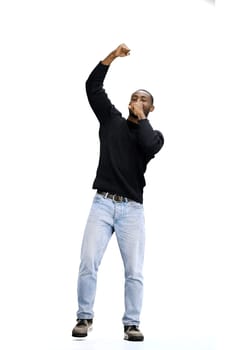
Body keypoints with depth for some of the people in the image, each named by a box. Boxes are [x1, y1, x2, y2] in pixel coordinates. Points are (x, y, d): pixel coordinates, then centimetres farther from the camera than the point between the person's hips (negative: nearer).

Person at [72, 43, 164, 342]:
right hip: (103, 204, 0)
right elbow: (92, 87, 6)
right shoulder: (112, 120, 15)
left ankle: (131, 324, 5)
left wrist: (140, 118, 0)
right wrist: (112, 56, 1)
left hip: (132, 209, 0)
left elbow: (149, 146, -14)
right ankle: (84, 319, 1)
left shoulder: (154, 135, 12)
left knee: (134, 271, -5)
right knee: (88, 262, -11)